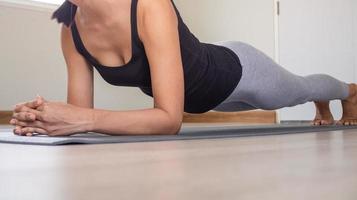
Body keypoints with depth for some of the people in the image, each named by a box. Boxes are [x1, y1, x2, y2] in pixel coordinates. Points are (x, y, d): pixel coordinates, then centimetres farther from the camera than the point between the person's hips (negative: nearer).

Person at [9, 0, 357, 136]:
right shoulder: (71, 31, -20)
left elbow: (170, 118, -45)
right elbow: (80, 112, -17)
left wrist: (84, 119, -54)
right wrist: (48, 117, -39)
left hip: (237, 70, -5)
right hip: (206, 92, 5)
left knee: (302, 88, 29)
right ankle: (323, 107, 73)